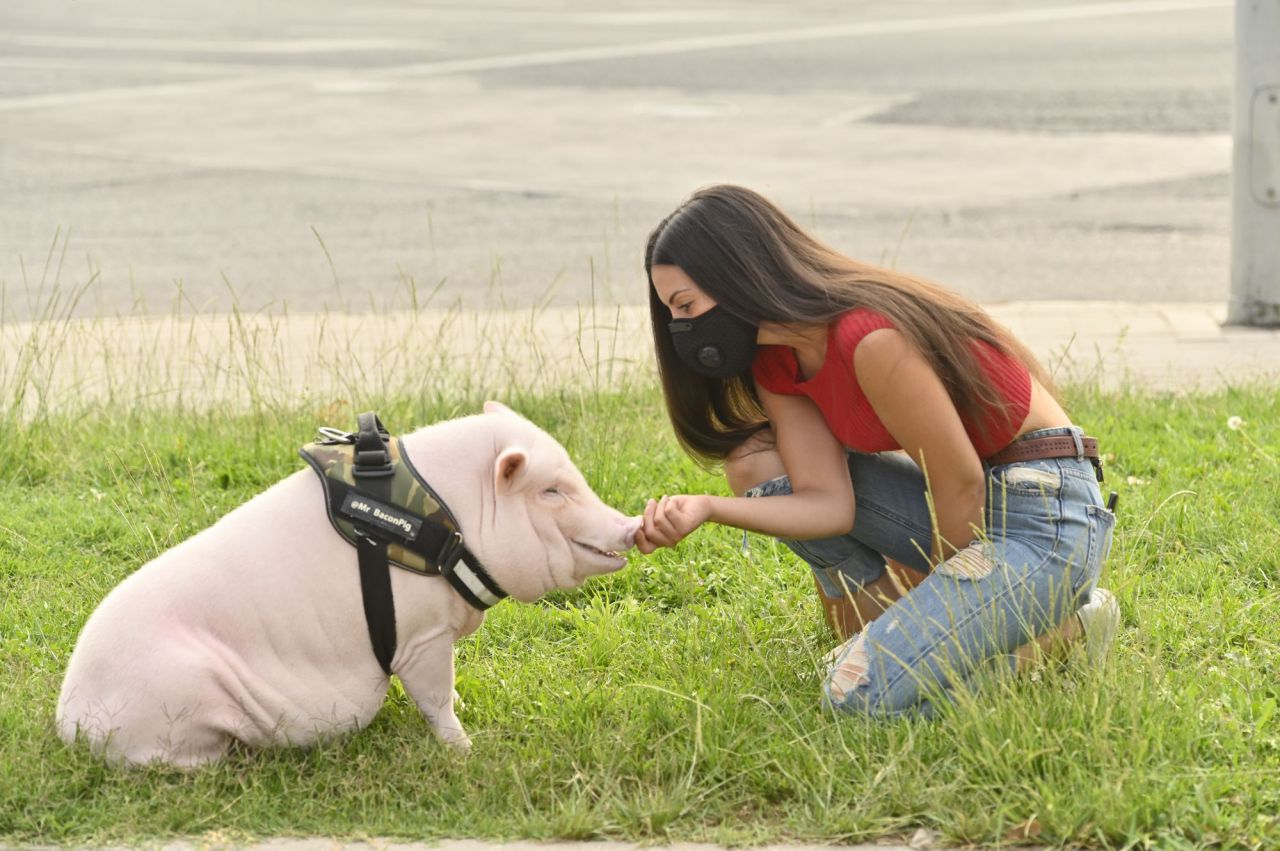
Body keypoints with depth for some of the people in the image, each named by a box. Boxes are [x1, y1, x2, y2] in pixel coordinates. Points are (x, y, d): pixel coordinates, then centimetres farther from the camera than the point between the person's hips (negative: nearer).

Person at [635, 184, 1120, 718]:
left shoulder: (871, 341, -25)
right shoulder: (778, 365, 3)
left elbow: (962, 484, -18)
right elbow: (830, 505, -5)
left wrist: (940, 592, -3)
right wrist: (707, 508, -19)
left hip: (1049, 514, -9)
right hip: (969, 498, 9)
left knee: (861, 694, -20)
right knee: (760, 464, 0)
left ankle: (1064, 628, -2)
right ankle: (897, 636, 6)